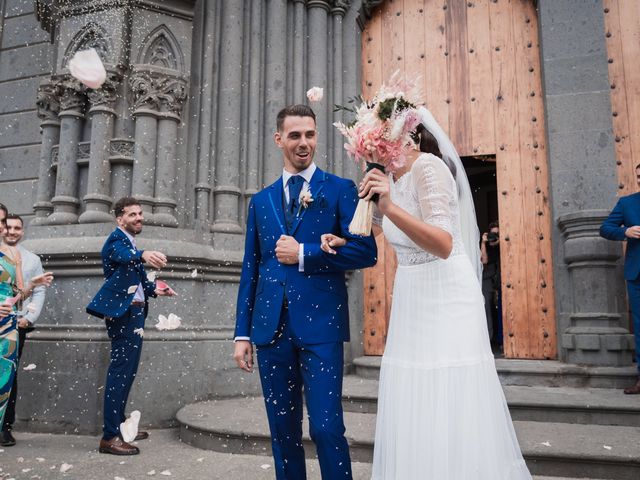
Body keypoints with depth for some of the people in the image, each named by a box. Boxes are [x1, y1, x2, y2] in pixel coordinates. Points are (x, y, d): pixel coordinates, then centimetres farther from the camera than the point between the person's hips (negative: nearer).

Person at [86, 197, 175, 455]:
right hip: (122, 311, -10)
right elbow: (123, 255, -32)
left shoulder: (132, 245, 21)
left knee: (127, 370, 15)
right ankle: (109, 436, -10)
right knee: (121, 369, -13)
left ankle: (119, 425, 25)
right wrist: (143, 255, -53)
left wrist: (154, 290, 8)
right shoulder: (117, 238, -7)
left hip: (133, 312, 10)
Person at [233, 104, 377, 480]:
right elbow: (250, 272, 14)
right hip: (271, 327, 4)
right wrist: (243, 333, 10)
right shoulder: (261, 201, 15)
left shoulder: (340, 189, 3)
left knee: (327, 427, -5)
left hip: (320, 324, -4)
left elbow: (366, 251, -6)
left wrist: (304, 254, -11)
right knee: (283, 431, 13)